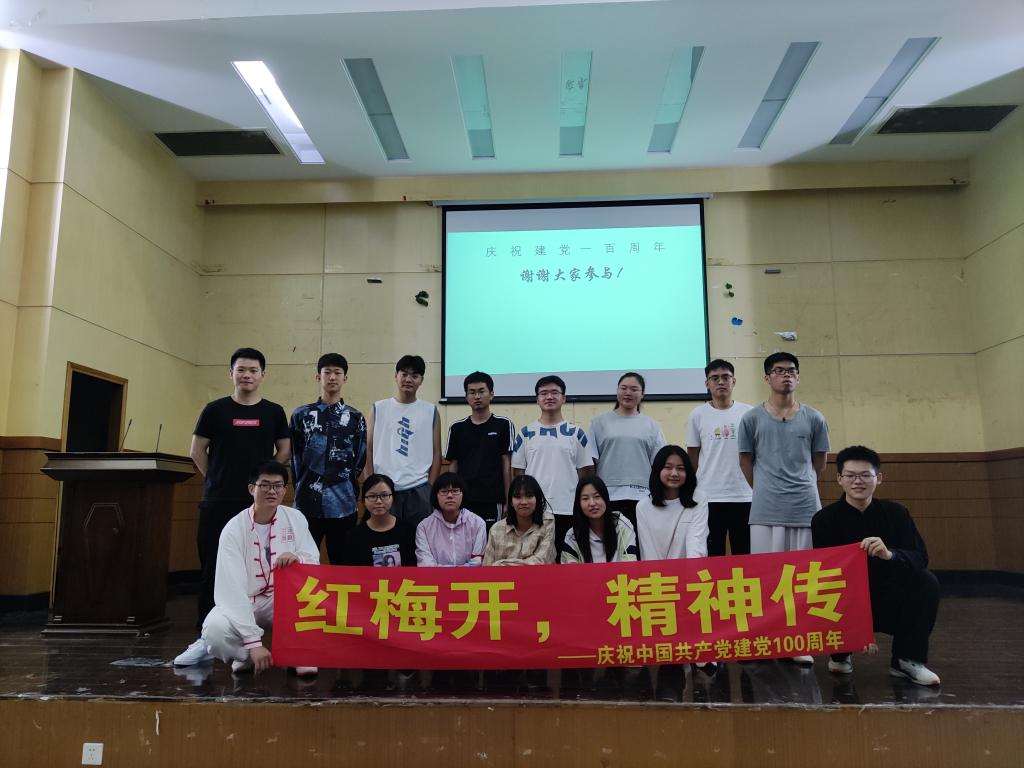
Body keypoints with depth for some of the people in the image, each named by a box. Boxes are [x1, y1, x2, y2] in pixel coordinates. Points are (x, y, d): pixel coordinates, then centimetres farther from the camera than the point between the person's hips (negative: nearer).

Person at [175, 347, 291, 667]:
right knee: (211, 568, 1)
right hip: (217, 502, 0)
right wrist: (217, 479, 8)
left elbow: (285, 451, 11)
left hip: (258, 502, 1)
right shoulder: (215, 409, 4)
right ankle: (205, 638, 7)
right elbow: (197, 450, 8)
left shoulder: (273, 412, 6)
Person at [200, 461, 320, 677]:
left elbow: (314, 562, -6)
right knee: (215, 630, -33)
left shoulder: (295, 518, -7)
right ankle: (245, 654, 1)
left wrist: (298, 558, -32)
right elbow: (232, 589, -24)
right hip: (241, 603, -2)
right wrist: (253, 642, -30)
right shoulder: (234, 529, -18)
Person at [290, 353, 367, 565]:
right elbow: (295, 458, 9)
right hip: (308, 502, 0)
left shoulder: (355, 417, 7)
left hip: (343, 504, 0)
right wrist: (305, 485, 4)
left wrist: (344, 486, 4)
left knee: (342, 562, 7)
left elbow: (360, 460, 8)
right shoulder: (302, 415, 8)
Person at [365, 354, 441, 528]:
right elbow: (368, 450, 7)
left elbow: (436, 453, 8)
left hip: (419, 491, 0)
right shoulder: (378, 409, 6)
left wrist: (431, 488, 2)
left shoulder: (431, 411, 6)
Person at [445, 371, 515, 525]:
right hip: (463, 501, 2)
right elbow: (453, 466, 10)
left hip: (493, 501, -2)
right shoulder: (457, 428, 7)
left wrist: (508, 501, -4)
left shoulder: (503, 425, 1)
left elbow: (507, 464, 0)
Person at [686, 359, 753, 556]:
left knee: (744, 553, 9)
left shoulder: (749, 413, 4)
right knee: (711, 555, 6)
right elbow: (692, 457, 6)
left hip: (744, 496, 1)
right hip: (709, 497, -1)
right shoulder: (697, 415, 2)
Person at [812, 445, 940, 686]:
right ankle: (841, 654, 6)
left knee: (927, 582, -24)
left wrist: (889, 554, -38)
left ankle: (908, 659, -4)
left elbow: (921, 558, -14)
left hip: (890, 603, 2)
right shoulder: (825, 519, -10)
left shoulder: (896, 513, -3)